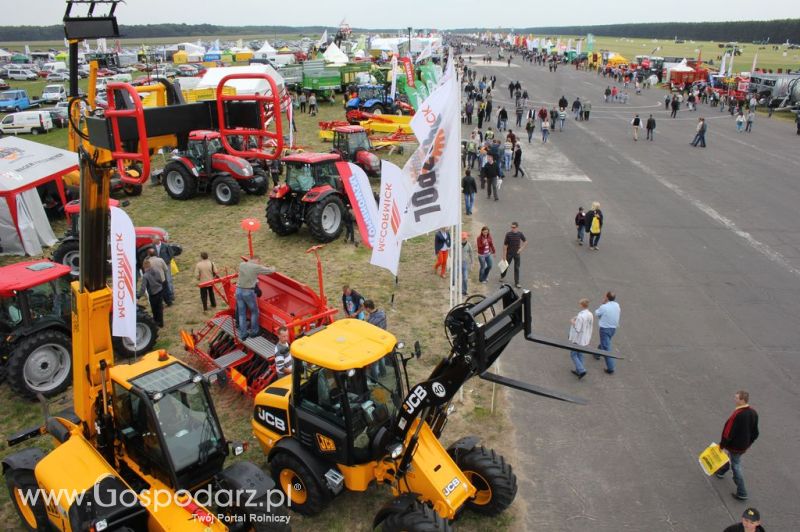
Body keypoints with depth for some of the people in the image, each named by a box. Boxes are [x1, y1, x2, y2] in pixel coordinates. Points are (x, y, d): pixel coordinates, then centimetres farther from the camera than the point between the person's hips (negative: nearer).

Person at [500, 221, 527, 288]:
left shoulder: (520, 234, -7)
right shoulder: (508, 234, -16)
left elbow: (525, 242, 9)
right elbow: (505, 245, -12)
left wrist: (521, 248, -6)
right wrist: (504, 256, -12)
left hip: (517, 254, 2)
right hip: (509, 254, -2)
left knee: (517, 268, 5)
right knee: (506, 266, 15)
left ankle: (516, 283, 14)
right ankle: (502, 276, 42)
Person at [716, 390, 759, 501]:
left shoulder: (737, 415, -32)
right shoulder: (753, 412, -7)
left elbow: (728, 432, -24)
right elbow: (755, 433, 6)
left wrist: (722, 445, -10)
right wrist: (748, 444, 20)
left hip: (735, 446, -8)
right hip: (744, 445, 8)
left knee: (736, 467, 6)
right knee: (730, 457, 30)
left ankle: (742, 493, 13)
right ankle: (721, 471, 53)